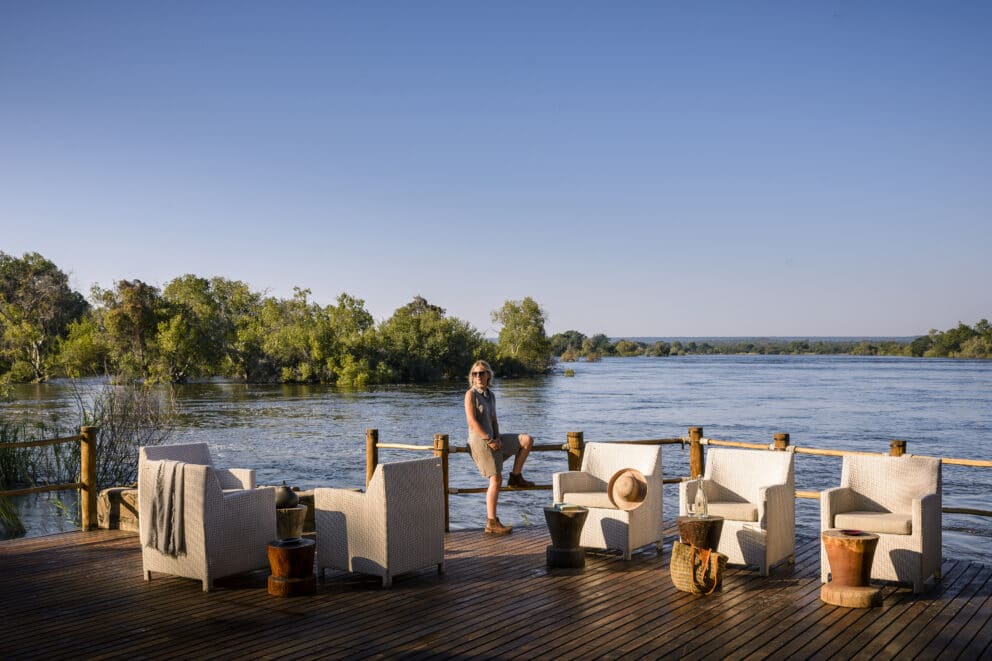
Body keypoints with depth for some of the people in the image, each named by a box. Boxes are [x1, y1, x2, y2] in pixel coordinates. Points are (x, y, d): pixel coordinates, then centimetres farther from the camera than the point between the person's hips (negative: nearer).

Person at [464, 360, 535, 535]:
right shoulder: (471, 394, -9)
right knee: (496, 479, -11)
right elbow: (472, 421, -16)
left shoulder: (491, 395, 14)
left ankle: (516, 477, 10)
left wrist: (497, 438, -3)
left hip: (491, 439, 8)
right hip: (479, 440, -8)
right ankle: (492, 523, -6)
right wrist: (490, 440, -16)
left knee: (527, 440, 2)